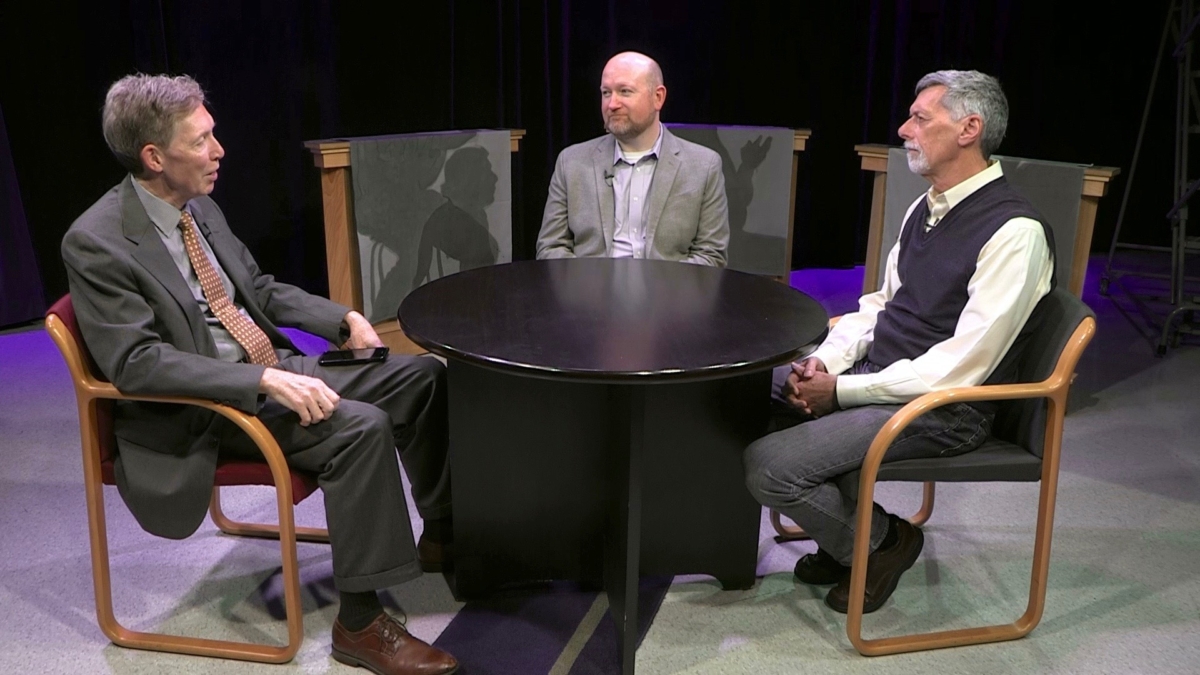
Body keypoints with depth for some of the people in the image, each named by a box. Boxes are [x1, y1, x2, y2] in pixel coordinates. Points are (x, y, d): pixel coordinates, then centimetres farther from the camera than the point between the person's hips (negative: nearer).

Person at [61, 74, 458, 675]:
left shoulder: (200, 208, 8)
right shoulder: (95, 242, -16)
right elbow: (136, 361, -24)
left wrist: (343, 318, 4)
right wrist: (264, 381, -32)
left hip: (274, 367, 8)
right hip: (199, 411, -8)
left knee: (421, 375, 0)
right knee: (360, 426, -30)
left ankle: (443, 534, 17)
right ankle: (359, 624, -18)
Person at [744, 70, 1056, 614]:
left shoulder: (1015, 232, -17)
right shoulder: (927, 207, 11)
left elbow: (961, 366, -21)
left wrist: (842, 390, -19)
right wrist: (825, 361, -3)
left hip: (942, 409, -9)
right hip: (875, 376, 9)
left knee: (769, 467, -22)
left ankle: (880, 539, 8)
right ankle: (845, 528, 14)